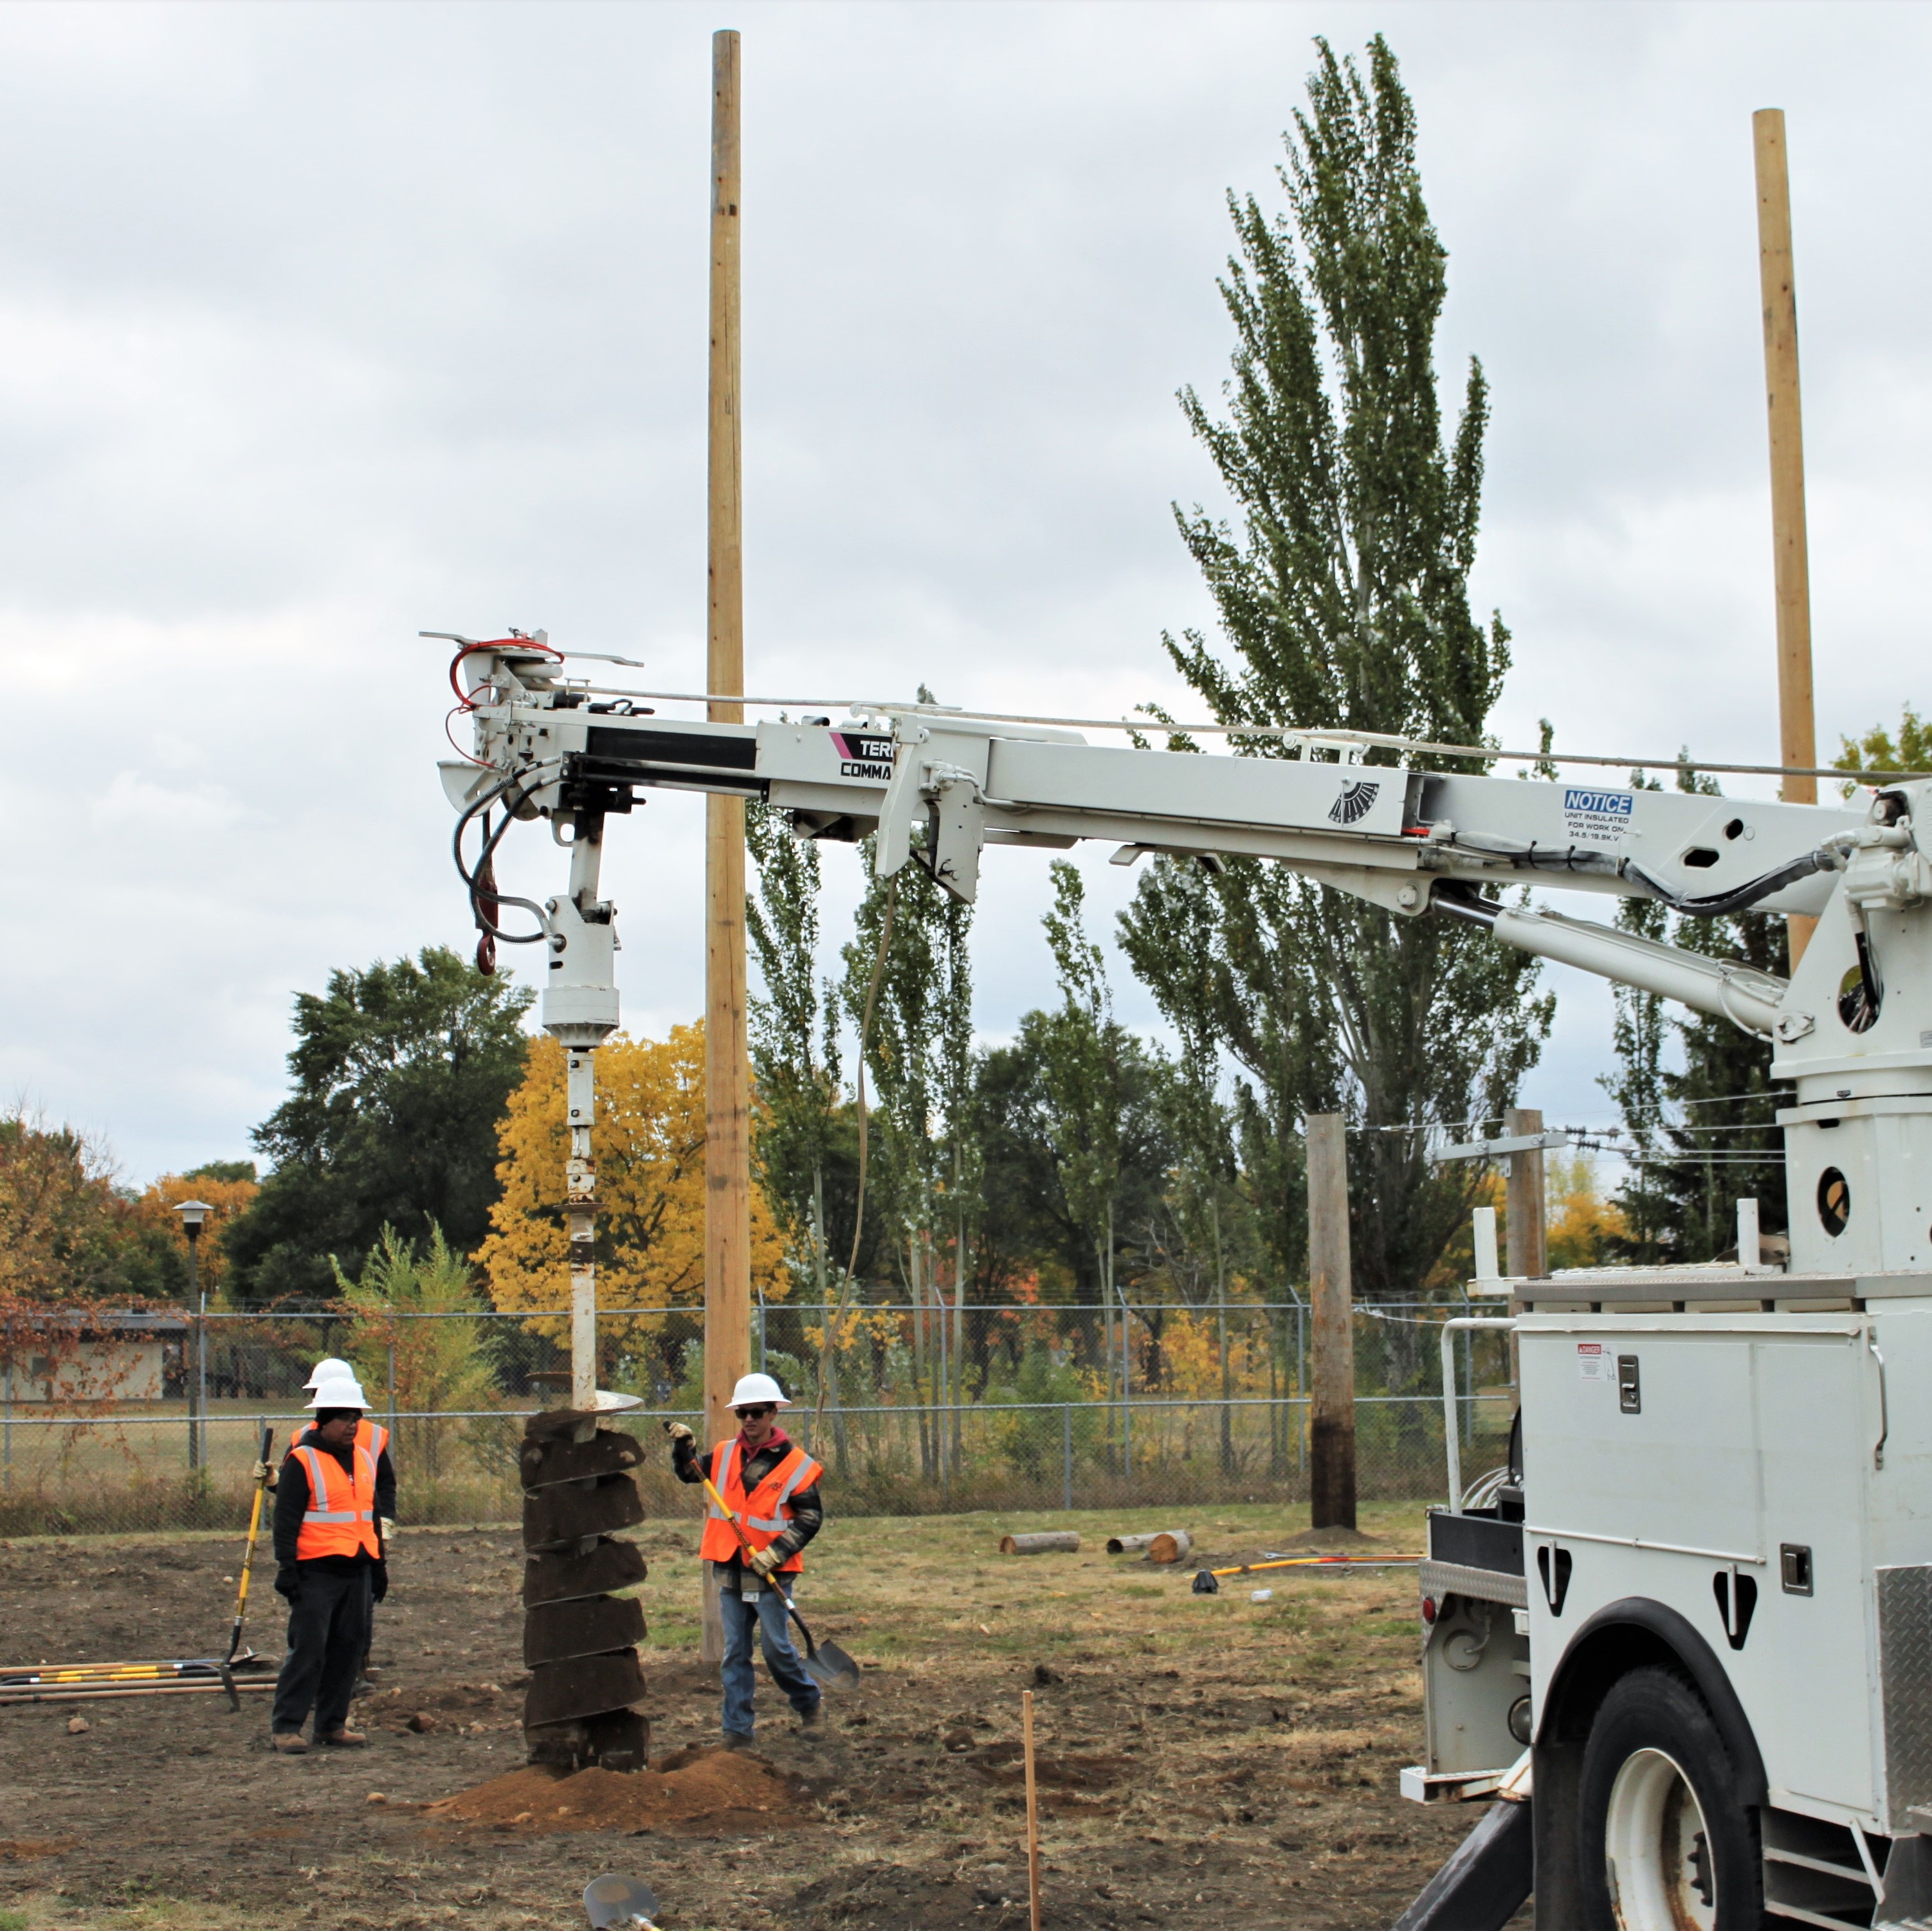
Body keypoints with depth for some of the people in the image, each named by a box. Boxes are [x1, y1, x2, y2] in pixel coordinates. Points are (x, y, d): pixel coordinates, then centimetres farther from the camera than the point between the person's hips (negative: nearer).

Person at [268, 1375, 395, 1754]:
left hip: (358, 1570, 7)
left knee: (349, 1648, 8)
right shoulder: (302, 1460, -7)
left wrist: (379, 1566, 23)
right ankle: (286, 1726, -3)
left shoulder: (365, 1457, 14)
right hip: (317, 1570, -7)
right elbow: (286, 1519, -9)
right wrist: (286, 1567, -15)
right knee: (308, 1649, -8)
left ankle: (332, 1723, 17)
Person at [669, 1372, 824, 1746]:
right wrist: (684, 1448, 0)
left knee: (777, 1649, 1)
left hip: (771, 1574, -4)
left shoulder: (795, 1464, -8)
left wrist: (775, 1553, -16)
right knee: (735, 1652, 6)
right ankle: (737, 1728, 11)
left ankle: (808, 1702, 27)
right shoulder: (725, 1455, 7)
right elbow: (689, 1473, 21)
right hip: (730, 1569, 4)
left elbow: (811, 1518, -7)